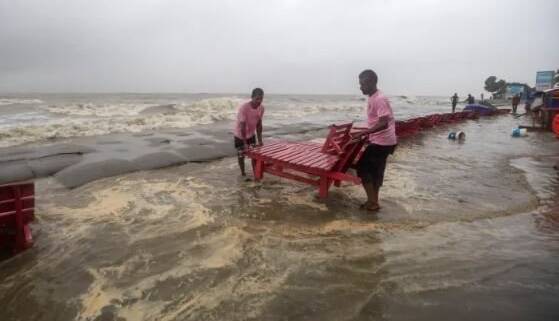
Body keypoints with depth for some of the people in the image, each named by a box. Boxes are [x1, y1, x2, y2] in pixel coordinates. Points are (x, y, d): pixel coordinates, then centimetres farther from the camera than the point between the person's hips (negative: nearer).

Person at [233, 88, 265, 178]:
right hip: (239, 135, -5)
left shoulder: (261, 108, -13)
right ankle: (243, 174, 19)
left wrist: (260, 140, -6)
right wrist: (245, 143, -30)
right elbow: (242, 126, -29)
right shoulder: (243, 108, -30)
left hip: (251, 134, 5)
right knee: (241, 155, 4)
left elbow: (259, 124, -4)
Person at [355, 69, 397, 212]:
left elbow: (383, 124, -28)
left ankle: (372, 202, 3)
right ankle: (373, 201, 24)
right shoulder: (372, 98, 11)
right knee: (375, 170, 14)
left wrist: (364, 132, -32)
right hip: (380, 141, 10)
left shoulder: (379, 99, -20)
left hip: (382, 142, -10)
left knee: (362, 168, -5)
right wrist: (367, 132, 19)